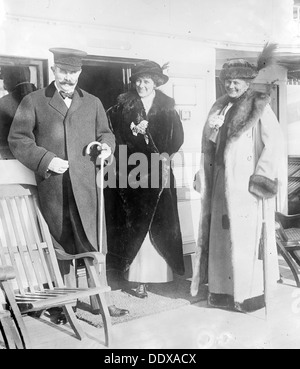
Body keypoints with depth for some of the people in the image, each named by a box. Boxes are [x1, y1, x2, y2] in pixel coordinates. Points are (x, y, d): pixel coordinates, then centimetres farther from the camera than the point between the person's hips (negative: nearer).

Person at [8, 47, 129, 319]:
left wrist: (106, 145, -2)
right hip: (52, 187, -1)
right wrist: (46, 160, -11)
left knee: (92, 242, 1)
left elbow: (105, 132, 22)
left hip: (85, 185, 1)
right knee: (62, 244, 9)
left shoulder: (93, 103, 16)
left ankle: (103, 300, 11)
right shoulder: (33, 102, 7)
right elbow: (18, 139, 2)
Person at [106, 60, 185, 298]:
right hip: (132, 174, -1)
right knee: (135, 225, -3)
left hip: (159, 173, 1)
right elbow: (114, 134, 0)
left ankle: (157, 272, 14)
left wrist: (165, 156, -8)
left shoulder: (167, 107, 7)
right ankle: (140, 278, 3)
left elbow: (177, 137, 4)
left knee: (159, 225, 1)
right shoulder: (123, 105, 4)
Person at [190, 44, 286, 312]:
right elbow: (208, 145, 15)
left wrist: (262, 176, -17)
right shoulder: (219, 108, 12)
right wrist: (204, 175, 8)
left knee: (247, 235, -1)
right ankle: (224, 288, 22)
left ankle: (252, 292, 12)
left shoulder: (260, 107, -5)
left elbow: (275, 143, -12)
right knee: (222, 234, 9)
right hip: (222, 182, 6)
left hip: (247, 184, -6)